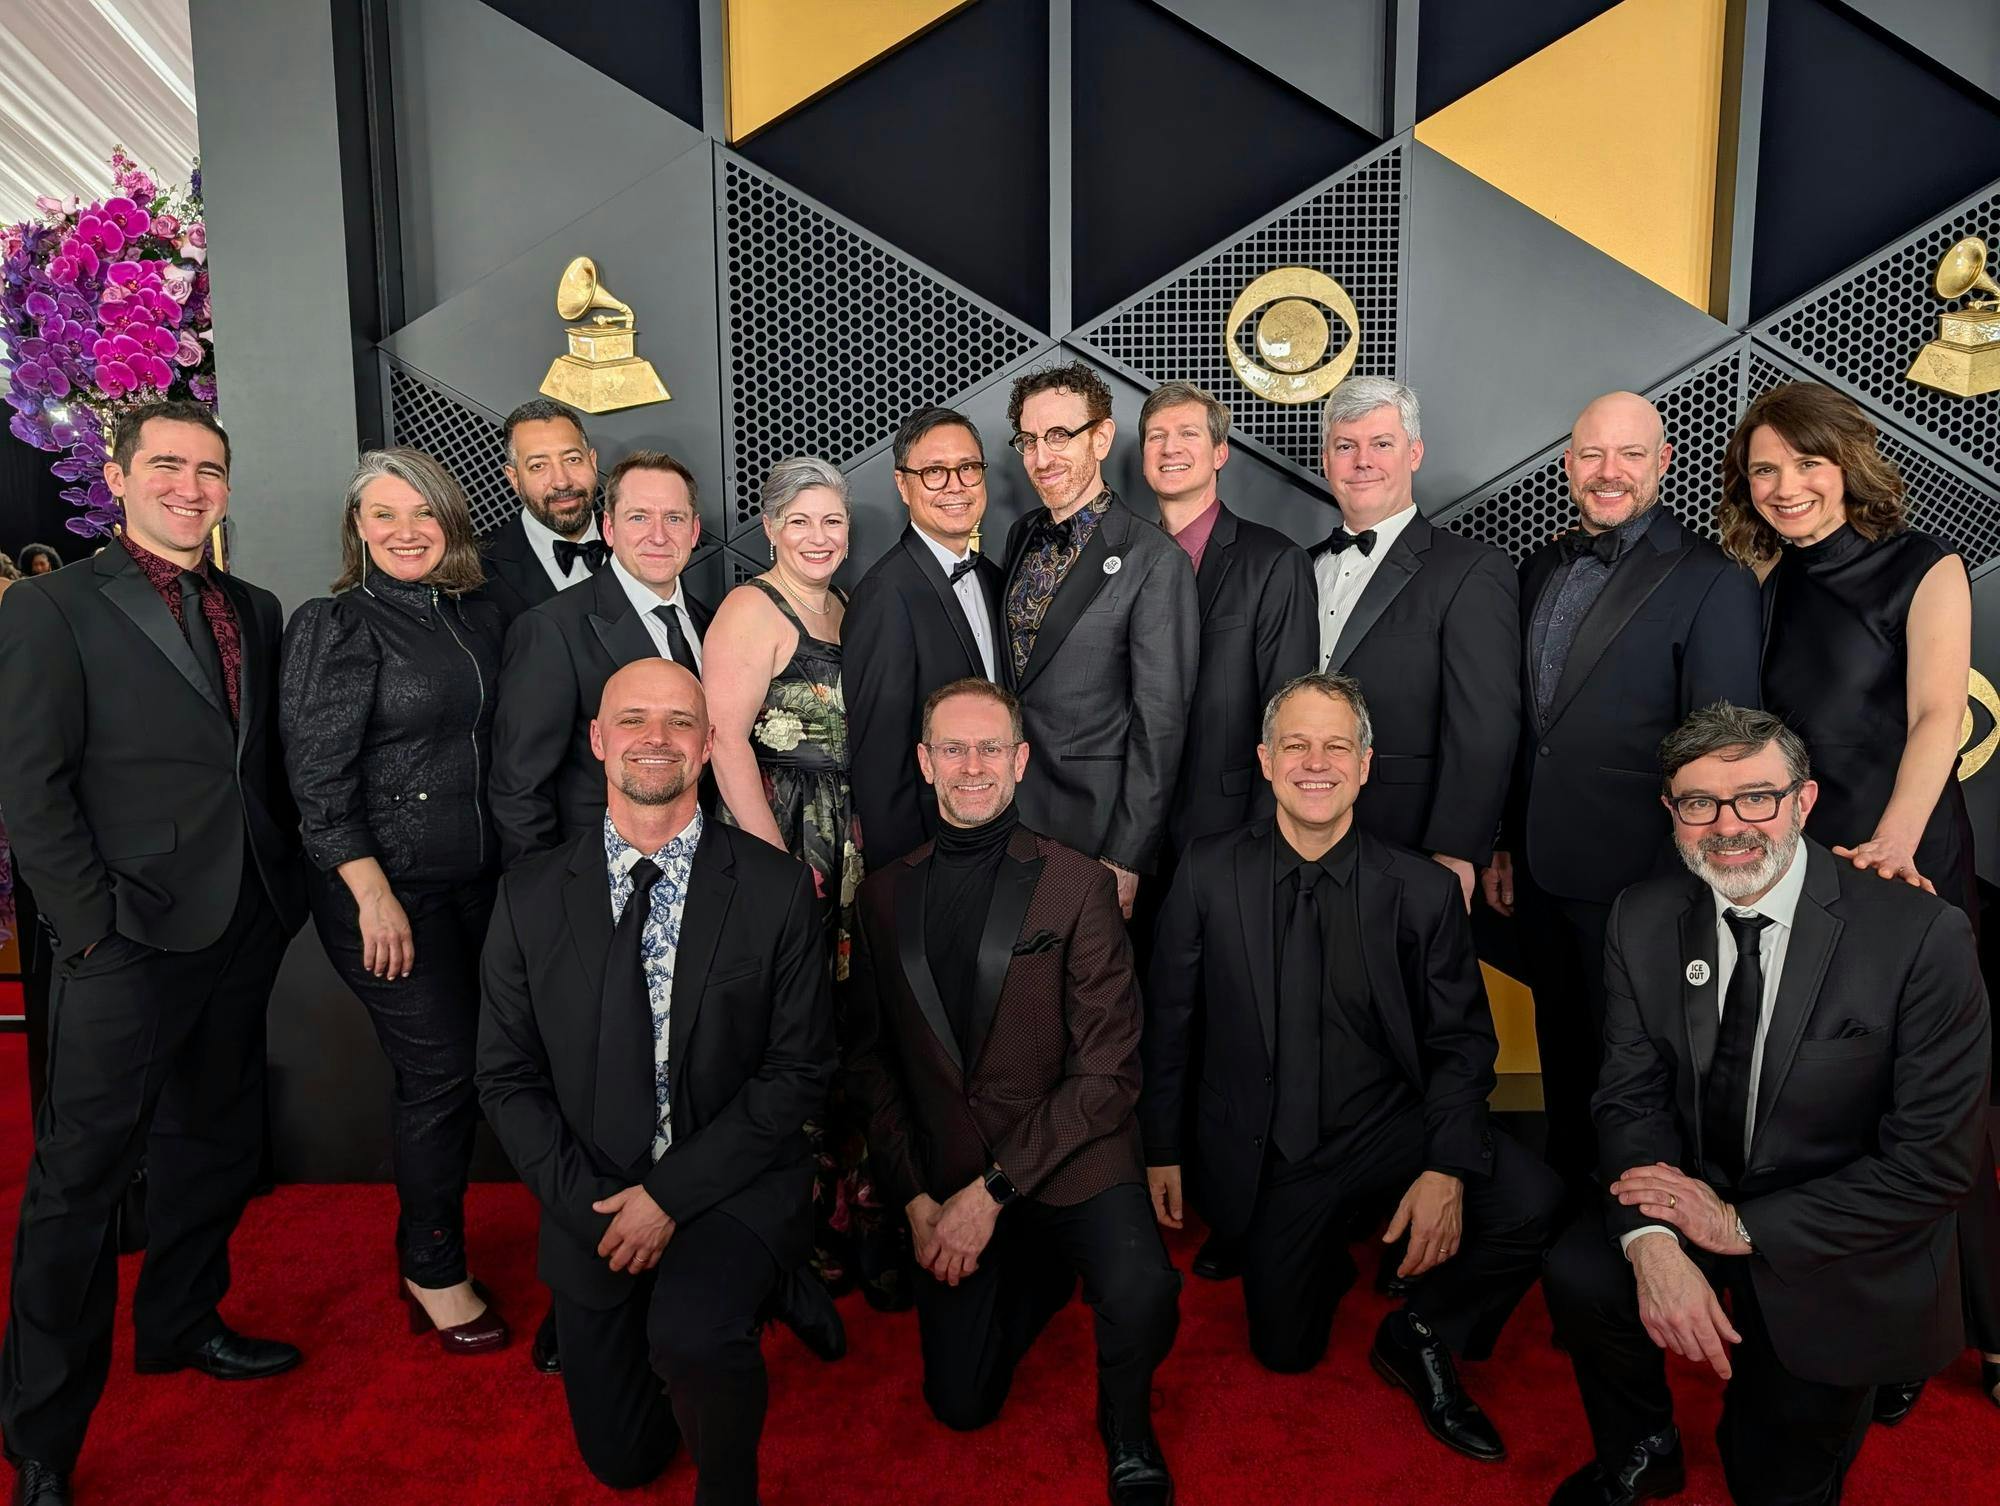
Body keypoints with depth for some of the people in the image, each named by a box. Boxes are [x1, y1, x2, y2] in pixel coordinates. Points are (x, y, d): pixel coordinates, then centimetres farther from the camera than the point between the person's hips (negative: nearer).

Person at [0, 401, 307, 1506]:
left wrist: (282, 890, 4)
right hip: (130, 947, -6)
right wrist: (91, 929, -14)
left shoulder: (254, 612, 11)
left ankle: (181, 1324, 41)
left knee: (216, 1143, 19)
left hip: (242, 934, 6)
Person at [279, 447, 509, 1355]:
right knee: (444, 1071, -2)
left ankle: (423, 1255, 29)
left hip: (476, 879, 6)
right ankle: (436, 1273, 18)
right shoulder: (336, 626, -9)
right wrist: (374, 894, -16)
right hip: (388, 886, -6)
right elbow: (318, 777, -13)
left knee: (441, 1075, 12)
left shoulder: (478, 618, 8)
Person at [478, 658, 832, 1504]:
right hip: (591, 1204, 3)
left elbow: (799, 1071, -9)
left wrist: (672, 1195, -15)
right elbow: (509, 1081, 0)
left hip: (733, 1186, -3)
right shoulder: (530, 898, -4)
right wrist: (591, 1207, -12)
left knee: (690, 1333, -32)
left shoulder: (777, 889, -9)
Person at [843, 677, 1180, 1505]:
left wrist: (993, 1188, -16)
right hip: (947, 1179, 4)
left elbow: (1109, 1072, -12)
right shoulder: (885, 893, 2)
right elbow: (870, 1061, 7)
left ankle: (1127, 1431, 5)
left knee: (1141, 1296, -30)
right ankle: (1046, 1268, 34)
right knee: (961, 1402, 6)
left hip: (1068, 1157, -3)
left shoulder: (1078, 885, -10)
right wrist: (916, 1199, -2)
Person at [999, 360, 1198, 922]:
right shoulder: (1021, 535, 7)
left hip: (1094, 825, -6)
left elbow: (1159, 724, -15)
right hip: (1010, 813, 6)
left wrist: (1127, 860, -15)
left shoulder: (1154, 560, -15)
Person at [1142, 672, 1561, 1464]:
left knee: (1533, 1203, -25)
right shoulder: (1208, 873, -8)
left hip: (1389, 1126, 0)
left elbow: (1461, 1040, -4)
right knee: (1286, 1350, 5)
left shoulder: (1424, 890, -9)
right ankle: (1298, 1242, 38)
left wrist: (1447, 1168, -19)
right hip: (1268, 1153, 1)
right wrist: (1161, 1148, 5)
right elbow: (1168, 1020, 1)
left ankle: (1419, 1335, 4)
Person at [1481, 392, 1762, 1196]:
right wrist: (1503, 845, 13)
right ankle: (1565, 1199, 39)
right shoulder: (1542, 568, 8)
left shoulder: (1712, 582, -12)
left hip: (1634, 881, -6)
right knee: (1563, 1058, 20)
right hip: (1541, 871, 6)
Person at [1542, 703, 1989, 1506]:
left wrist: (1743, 1227, -20)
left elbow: (1934, 1165, -18)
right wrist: (1652, 1243, -24)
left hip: (1836, 1254, -2)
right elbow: (1630, 1096, -6)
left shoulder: (1922, 939, -21)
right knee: (1578, 1278, -24)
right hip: (1694, 1197, 2)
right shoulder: (1643, 919, -9)